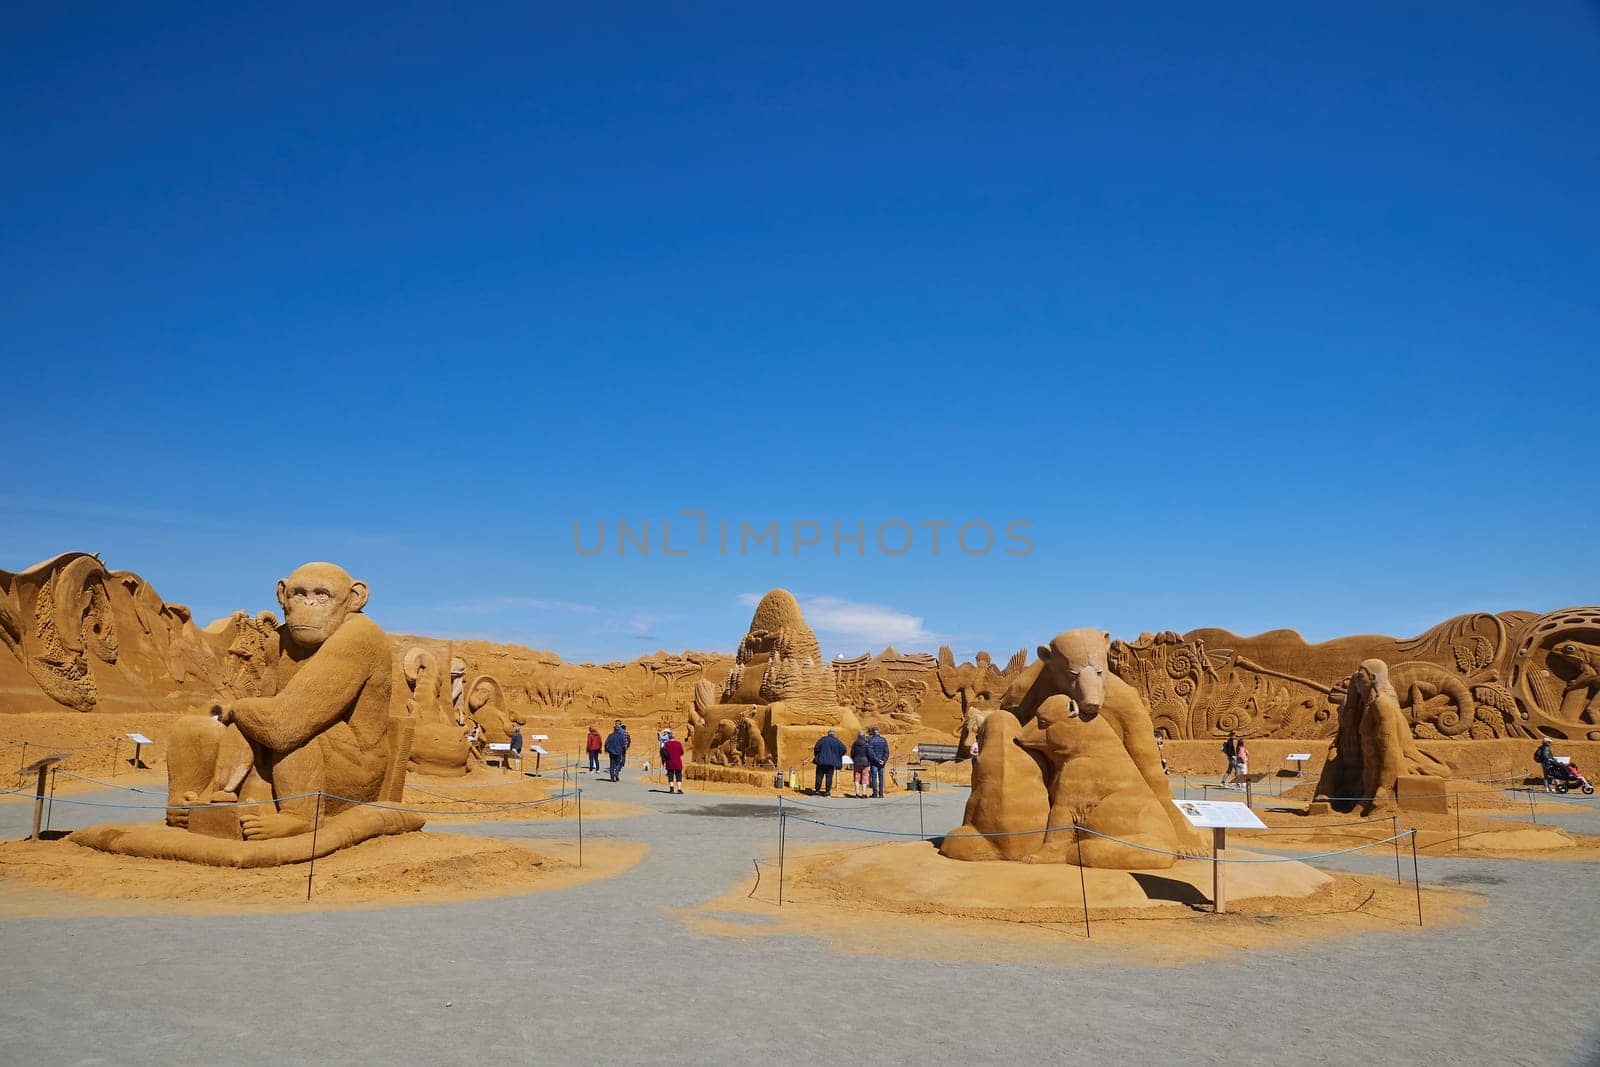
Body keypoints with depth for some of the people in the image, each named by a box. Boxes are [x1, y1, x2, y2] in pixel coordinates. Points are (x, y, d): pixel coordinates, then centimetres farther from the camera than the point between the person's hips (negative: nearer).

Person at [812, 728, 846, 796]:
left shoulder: (822, 739, -2)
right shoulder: (837, 741, 0)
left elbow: (816, 748, -6)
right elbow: (843, 749, -6)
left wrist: (816, 756, 9)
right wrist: (837, 756, 8)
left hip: (821, 761, 0)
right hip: (831, 762, 0)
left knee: (819, 775, 7)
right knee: (829, 776, 4)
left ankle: (817, 790, 6)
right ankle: (827, 791, 1)